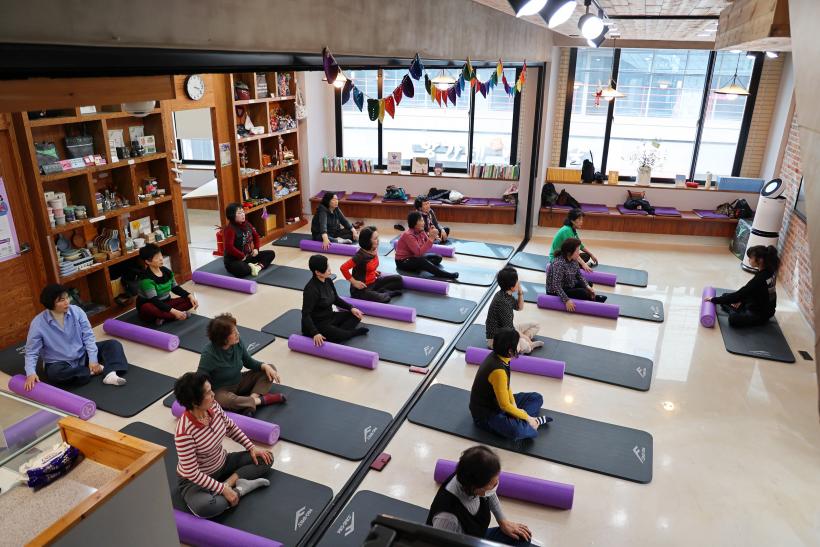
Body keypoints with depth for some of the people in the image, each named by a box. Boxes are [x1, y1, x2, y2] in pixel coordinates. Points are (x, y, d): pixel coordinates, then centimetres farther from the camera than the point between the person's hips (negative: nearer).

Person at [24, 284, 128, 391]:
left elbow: (88, 336, -8)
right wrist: (31, 373, -29)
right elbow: (31, 352, -11)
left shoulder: (76, 311, -11)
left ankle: (110, 374, -37)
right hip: (60, 363, -3)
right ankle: (94, 371, -23)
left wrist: (93, 359, -17)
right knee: (53, 373, -37)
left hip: (83, 355, 3)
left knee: (113, 344, -13)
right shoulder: (38, 323, -16)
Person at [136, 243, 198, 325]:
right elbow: (154, 301, -31)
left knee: (189, 300, -11)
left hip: (165, 303, 7)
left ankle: (163, 316, -24)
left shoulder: (166, 271, -2)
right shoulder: (146, 278, -24)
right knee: (147, 308, -41)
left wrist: (190, 296, -8)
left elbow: (175, 288, 9)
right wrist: (173, 311, -40)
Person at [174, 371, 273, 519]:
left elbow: (231, 427, 5)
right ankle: (238, 489, -12)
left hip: (222, 463, 7)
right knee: (205, 507, -38)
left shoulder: (213, 406, -15)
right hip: (195, 479, -7)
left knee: (265, 458, -1)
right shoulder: (184, 432, -33)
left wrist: (251, 447, -1)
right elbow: (192, 473, -27)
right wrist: (223, 489, -24)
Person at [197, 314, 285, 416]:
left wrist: (265, 366, -14)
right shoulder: (209, 354, -27)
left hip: (239, 382, 7)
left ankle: (252, 398, -26)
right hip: (221, 390, -6)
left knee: (270, 368, -5)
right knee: (225, 400, -41)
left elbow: (249, 362, 3)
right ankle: (263, 400, -22)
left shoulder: (238, 342, -12)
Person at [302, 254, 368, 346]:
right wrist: (315, 333, -34)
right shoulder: (311, 289, -25)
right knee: (340, 335, -28)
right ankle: (356, 332, 2)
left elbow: (336, 299, 15)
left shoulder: (328, 281, -1)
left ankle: (339, 331, -15)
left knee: (355, 316, 1)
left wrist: (351, 308, 3)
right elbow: (306, 314, -24)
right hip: (316, 324, -9)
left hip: (330, 317, 9)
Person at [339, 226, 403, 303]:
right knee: (384, 299, -30)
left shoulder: (374, 250, -1)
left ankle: (380, 292, -5)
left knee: (398, 279, 4)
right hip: (361, 289, -8)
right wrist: (354, 282, -20)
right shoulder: (360, 256, -23)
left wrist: (374, 271, 9)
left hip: (373, 282, 8)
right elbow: (343, 268, -26)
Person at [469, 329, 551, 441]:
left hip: (496, 401, 10)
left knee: (536, 398, 11)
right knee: (517, 430, -37)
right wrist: (527, 417, -15)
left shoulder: (496, 356, -6)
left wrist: (514, 405, -3)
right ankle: (533, 421, -7)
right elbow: (505, 405, -27)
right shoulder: (498, 371, -33)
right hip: (486, 414, -10)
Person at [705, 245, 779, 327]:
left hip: (761, 313, -9)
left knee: (733, 319, -35)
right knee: (726, 296, 12)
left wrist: (715, 300, -18)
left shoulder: (759, 279, -32)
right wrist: (741, 300, 3)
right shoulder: (769, 271, -5)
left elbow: (738, 294, -26)